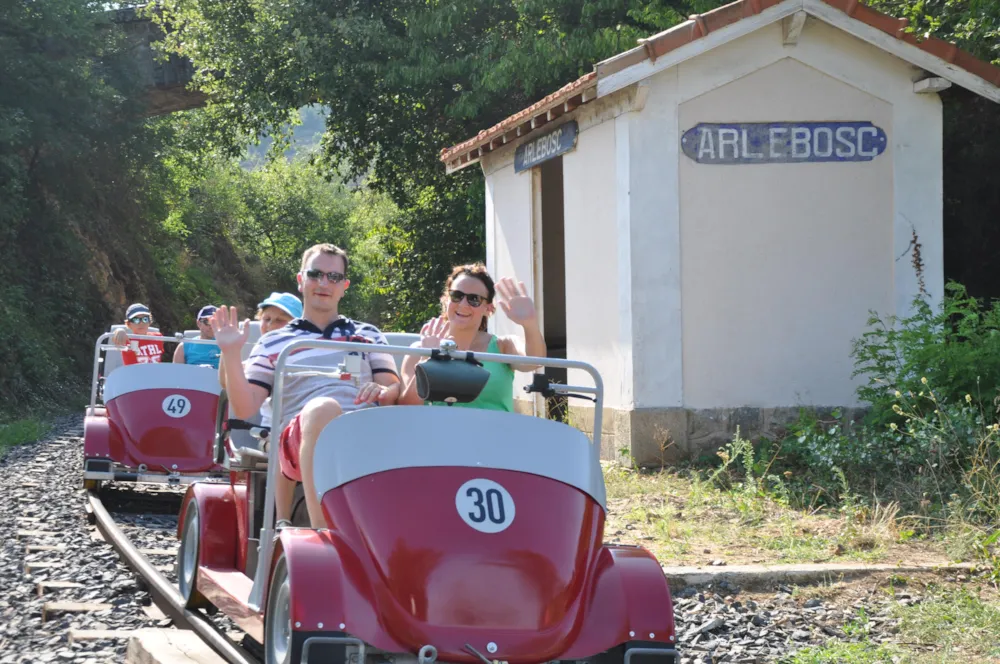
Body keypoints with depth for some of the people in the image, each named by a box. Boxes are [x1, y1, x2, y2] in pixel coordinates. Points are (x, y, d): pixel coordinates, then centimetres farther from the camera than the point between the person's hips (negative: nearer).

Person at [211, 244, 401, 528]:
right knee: (323, 407, -39)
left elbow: (395, 390, 17)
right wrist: (231, 354, -1)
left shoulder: (368, 335, 29)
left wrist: (383, 392, -6)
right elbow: (244, 409, 11)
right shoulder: (273, 344, 23)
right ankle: (323, 536, -47)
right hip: (297, 441, -1)